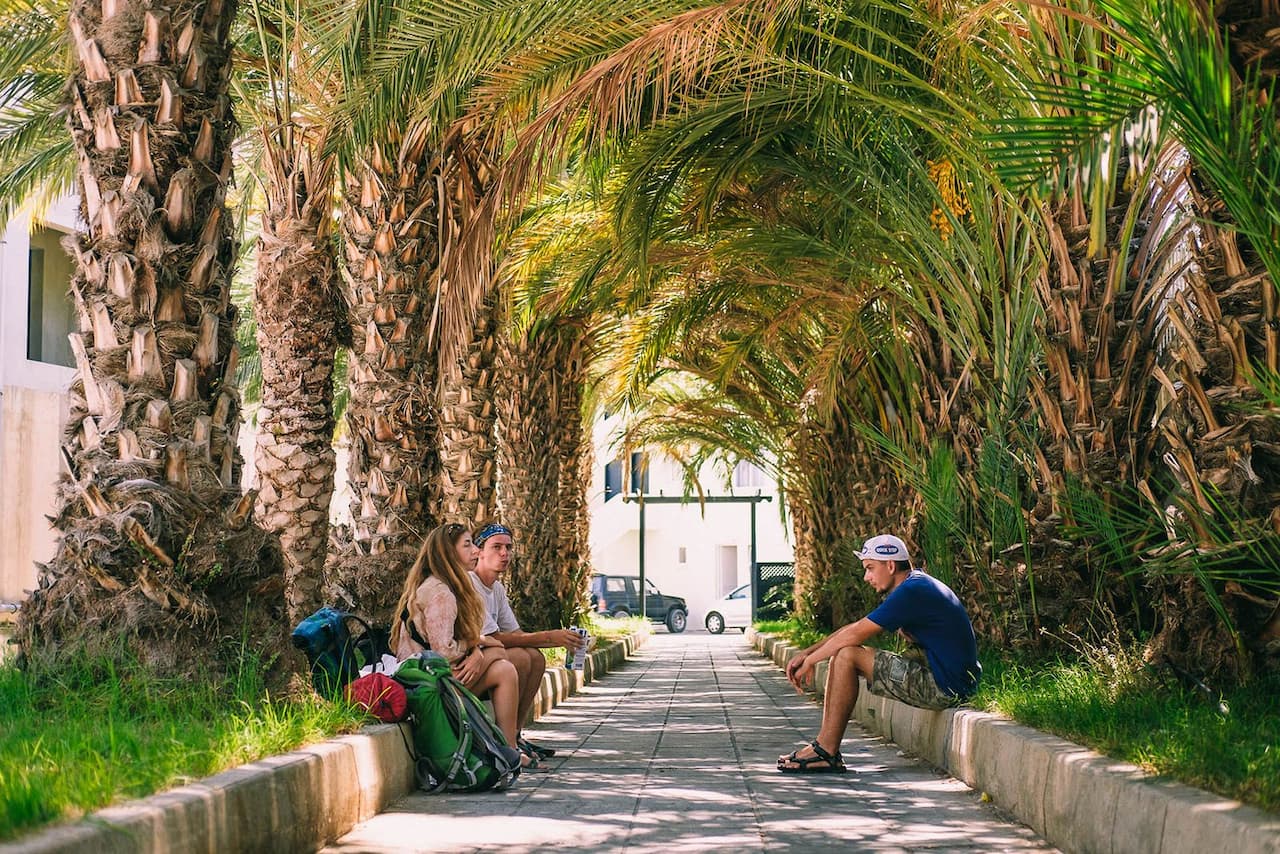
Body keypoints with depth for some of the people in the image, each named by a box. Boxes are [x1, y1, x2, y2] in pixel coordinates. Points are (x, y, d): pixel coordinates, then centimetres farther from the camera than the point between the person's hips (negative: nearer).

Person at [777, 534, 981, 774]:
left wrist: (810, 660, -1)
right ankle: (824, 746, 6)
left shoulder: (911, 592, -16)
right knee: (843, 655, 12)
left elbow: (855, 634, -14)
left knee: (847, 656, -12)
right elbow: (857, 628, 18)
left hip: (944, 688, -10)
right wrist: (807, 653, 12)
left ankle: (826, 752, -9)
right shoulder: (916, 585, 16)